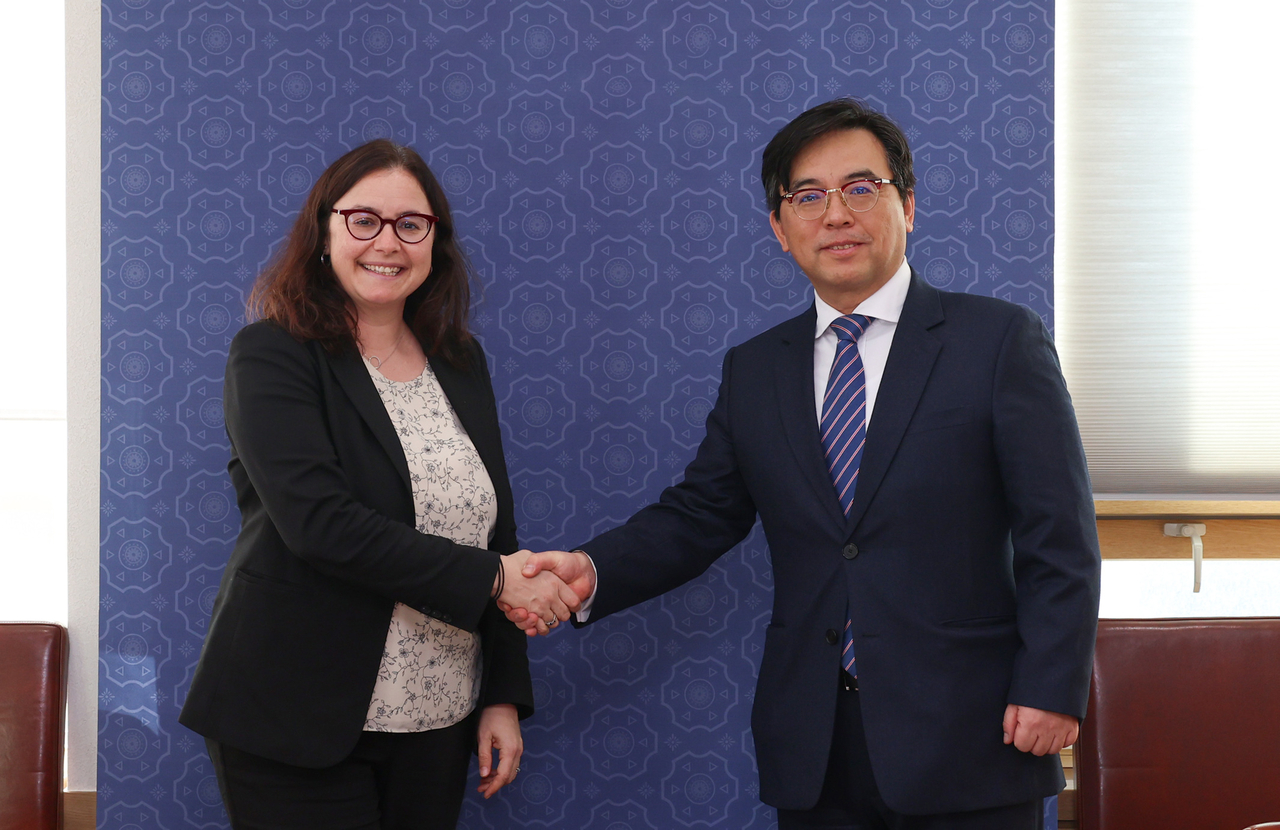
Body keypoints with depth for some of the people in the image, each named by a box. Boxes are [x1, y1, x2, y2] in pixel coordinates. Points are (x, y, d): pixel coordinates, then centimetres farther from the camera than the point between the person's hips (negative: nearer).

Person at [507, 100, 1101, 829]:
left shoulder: (1001, 340, -2)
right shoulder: (753, 371, 11)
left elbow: (1060, 538, -4)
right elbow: (698, 516, 11)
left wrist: (1051, 689, -11)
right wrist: (590, 572, -7)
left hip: (965, 740, -3)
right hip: (815, 746, 3)